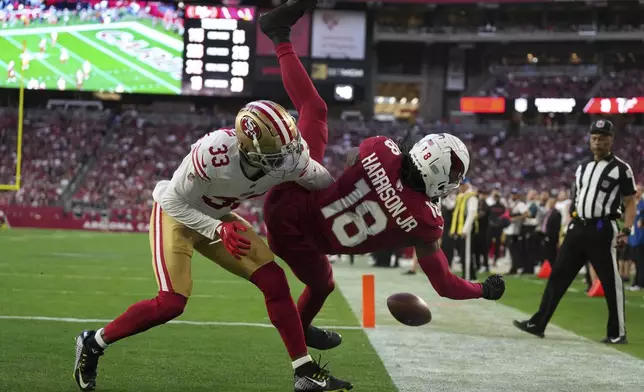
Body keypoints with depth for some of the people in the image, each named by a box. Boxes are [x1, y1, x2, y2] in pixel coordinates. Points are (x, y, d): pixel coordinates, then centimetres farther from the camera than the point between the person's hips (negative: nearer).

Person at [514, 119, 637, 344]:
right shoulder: (583, 168, 16)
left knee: (611, 281, -3)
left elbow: (630, 202, -5)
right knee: (558, 275, 4)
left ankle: (617, 333, 6)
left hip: (602, 230, -6)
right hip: (578, 228, 6)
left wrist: (626, 231, -16)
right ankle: (538, 324, 6)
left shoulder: (621, 169, -3)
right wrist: (570, 227, 15)